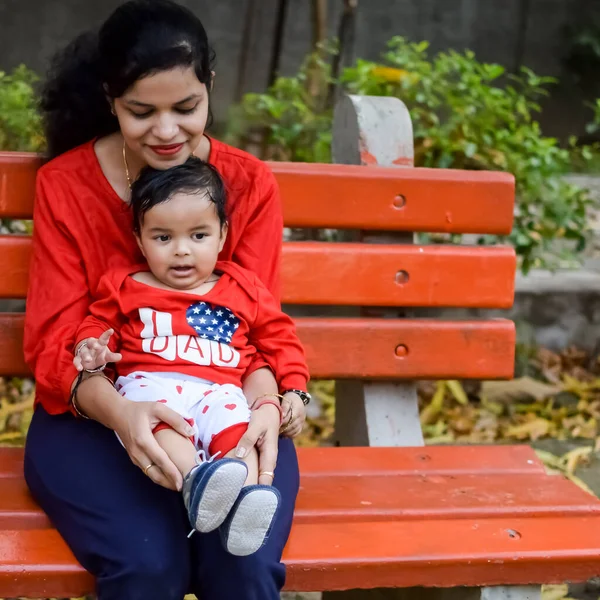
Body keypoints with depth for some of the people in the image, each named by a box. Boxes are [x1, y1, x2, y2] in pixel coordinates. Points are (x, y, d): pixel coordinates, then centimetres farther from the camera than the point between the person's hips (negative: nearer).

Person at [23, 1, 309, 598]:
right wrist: (120, 412, -30)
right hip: (92, 416, -1)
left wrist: (266, 403, -26)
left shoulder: (249, 184, 1)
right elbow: (55, 342, -7)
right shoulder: (64, 184, -2)